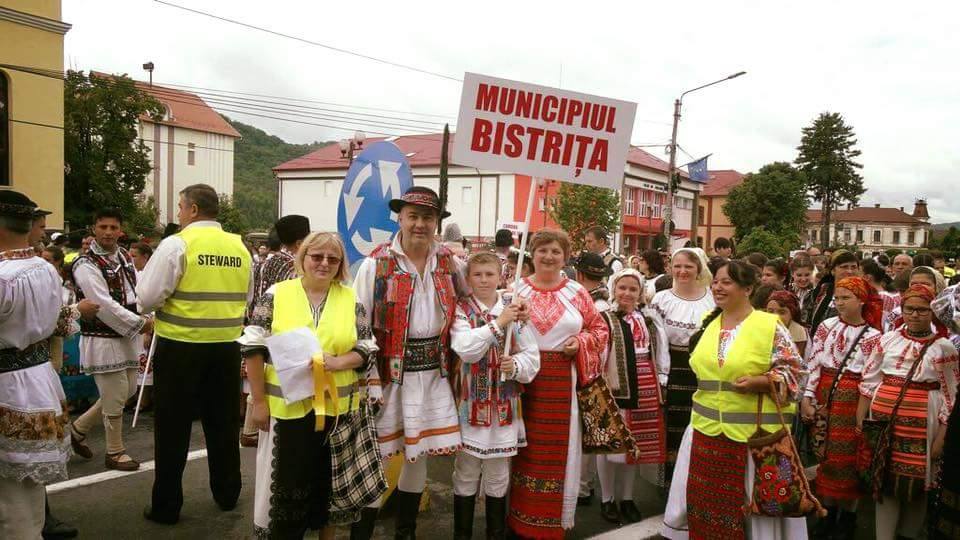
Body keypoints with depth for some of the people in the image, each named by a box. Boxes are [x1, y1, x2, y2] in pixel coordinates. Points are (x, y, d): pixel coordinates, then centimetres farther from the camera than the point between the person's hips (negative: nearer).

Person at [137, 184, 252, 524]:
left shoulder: (176, 244, -11)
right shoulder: (239, 247, 5)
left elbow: (147, 298, -12)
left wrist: (172, 303, 7)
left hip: (180, 346, -5)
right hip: (227, 346, 5)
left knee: (173, 427, 7)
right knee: (223, 423, 16)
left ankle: (166, 506, 16)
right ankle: (227, 494, 29)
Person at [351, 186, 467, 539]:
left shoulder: (450, 263, 5)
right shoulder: (376, 264, -7)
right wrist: (370, 382, -14)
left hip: (433, 373, 4)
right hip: (389, 371, -4)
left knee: (419, 455, 14)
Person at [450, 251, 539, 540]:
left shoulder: (515, 309, 2)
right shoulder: (461, 310, -3)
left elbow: (532, 355, 0)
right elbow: (465, 349, -20)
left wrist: (516, 365, -19)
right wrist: (498, 324, -21)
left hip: (504, 404, 2)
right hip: (471, 403, -2)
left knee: (498, 477, 13)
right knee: (466, 475, 10)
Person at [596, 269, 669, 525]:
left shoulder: (650, 319, 9)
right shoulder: (603, 318, -9)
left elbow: (660, 351, 15)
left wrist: (660, 381, 11)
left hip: (644, 390, 5)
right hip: (613, 388, -5)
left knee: (636, 443, 13)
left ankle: (627, 497, 27)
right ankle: (607, 499, 20)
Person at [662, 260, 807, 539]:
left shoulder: (770, 326, -8)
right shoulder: (707, 324, 9)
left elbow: (793, 370, -7)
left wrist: (760, 382, -21)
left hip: (753, 432, -5)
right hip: (707, 430, 5)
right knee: (705, 501, 12)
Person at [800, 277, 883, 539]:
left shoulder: (873, 336, -3)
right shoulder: (826, 327, 4)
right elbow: (813, 364, 2)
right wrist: (807, 397, -4)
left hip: (854, 401, -3)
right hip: (824, 396, 3)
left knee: (849, 457, 4)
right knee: (826, 455, 9)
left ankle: (847, 516, 20)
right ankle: (828, 512, 23)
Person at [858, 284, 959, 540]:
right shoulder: (887, 340, 4)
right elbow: (869, 382, 9)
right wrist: (860, 419, 6)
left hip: (921, 423, -2)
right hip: (883, 418, 2)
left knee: (915, 483, 7)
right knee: (885, 480, 8)